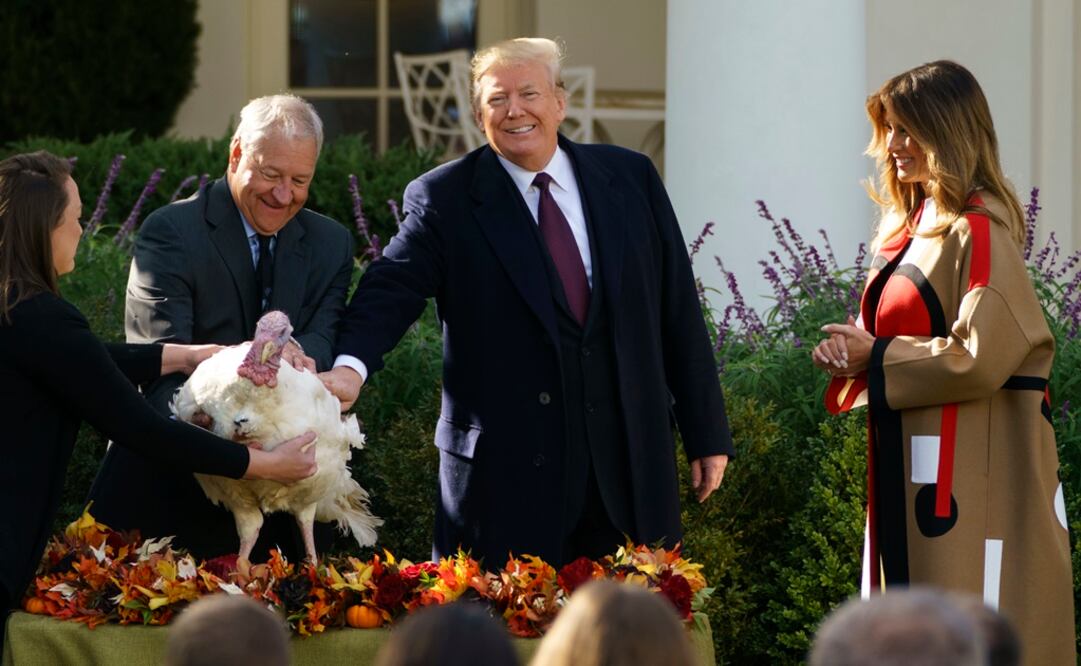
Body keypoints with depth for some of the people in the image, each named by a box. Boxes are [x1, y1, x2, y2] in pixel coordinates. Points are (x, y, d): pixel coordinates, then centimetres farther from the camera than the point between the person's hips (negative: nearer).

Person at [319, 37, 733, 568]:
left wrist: (706, 434, 7)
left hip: (629, 464, 3)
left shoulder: (630, 179, 7)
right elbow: (392, 288, -11)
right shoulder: (444, 200, 0)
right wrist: (351, 365, -32)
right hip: (508, 472, -2)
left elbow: (678, 311, 8)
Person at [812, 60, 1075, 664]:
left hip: (972, 473, -9)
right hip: (913, 472, 9)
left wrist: (875, 356, -13)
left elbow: (981, 356, -23)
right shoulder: (913, 226, 14)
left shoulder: (979, 233, -14)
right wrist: (853, 354, 2)